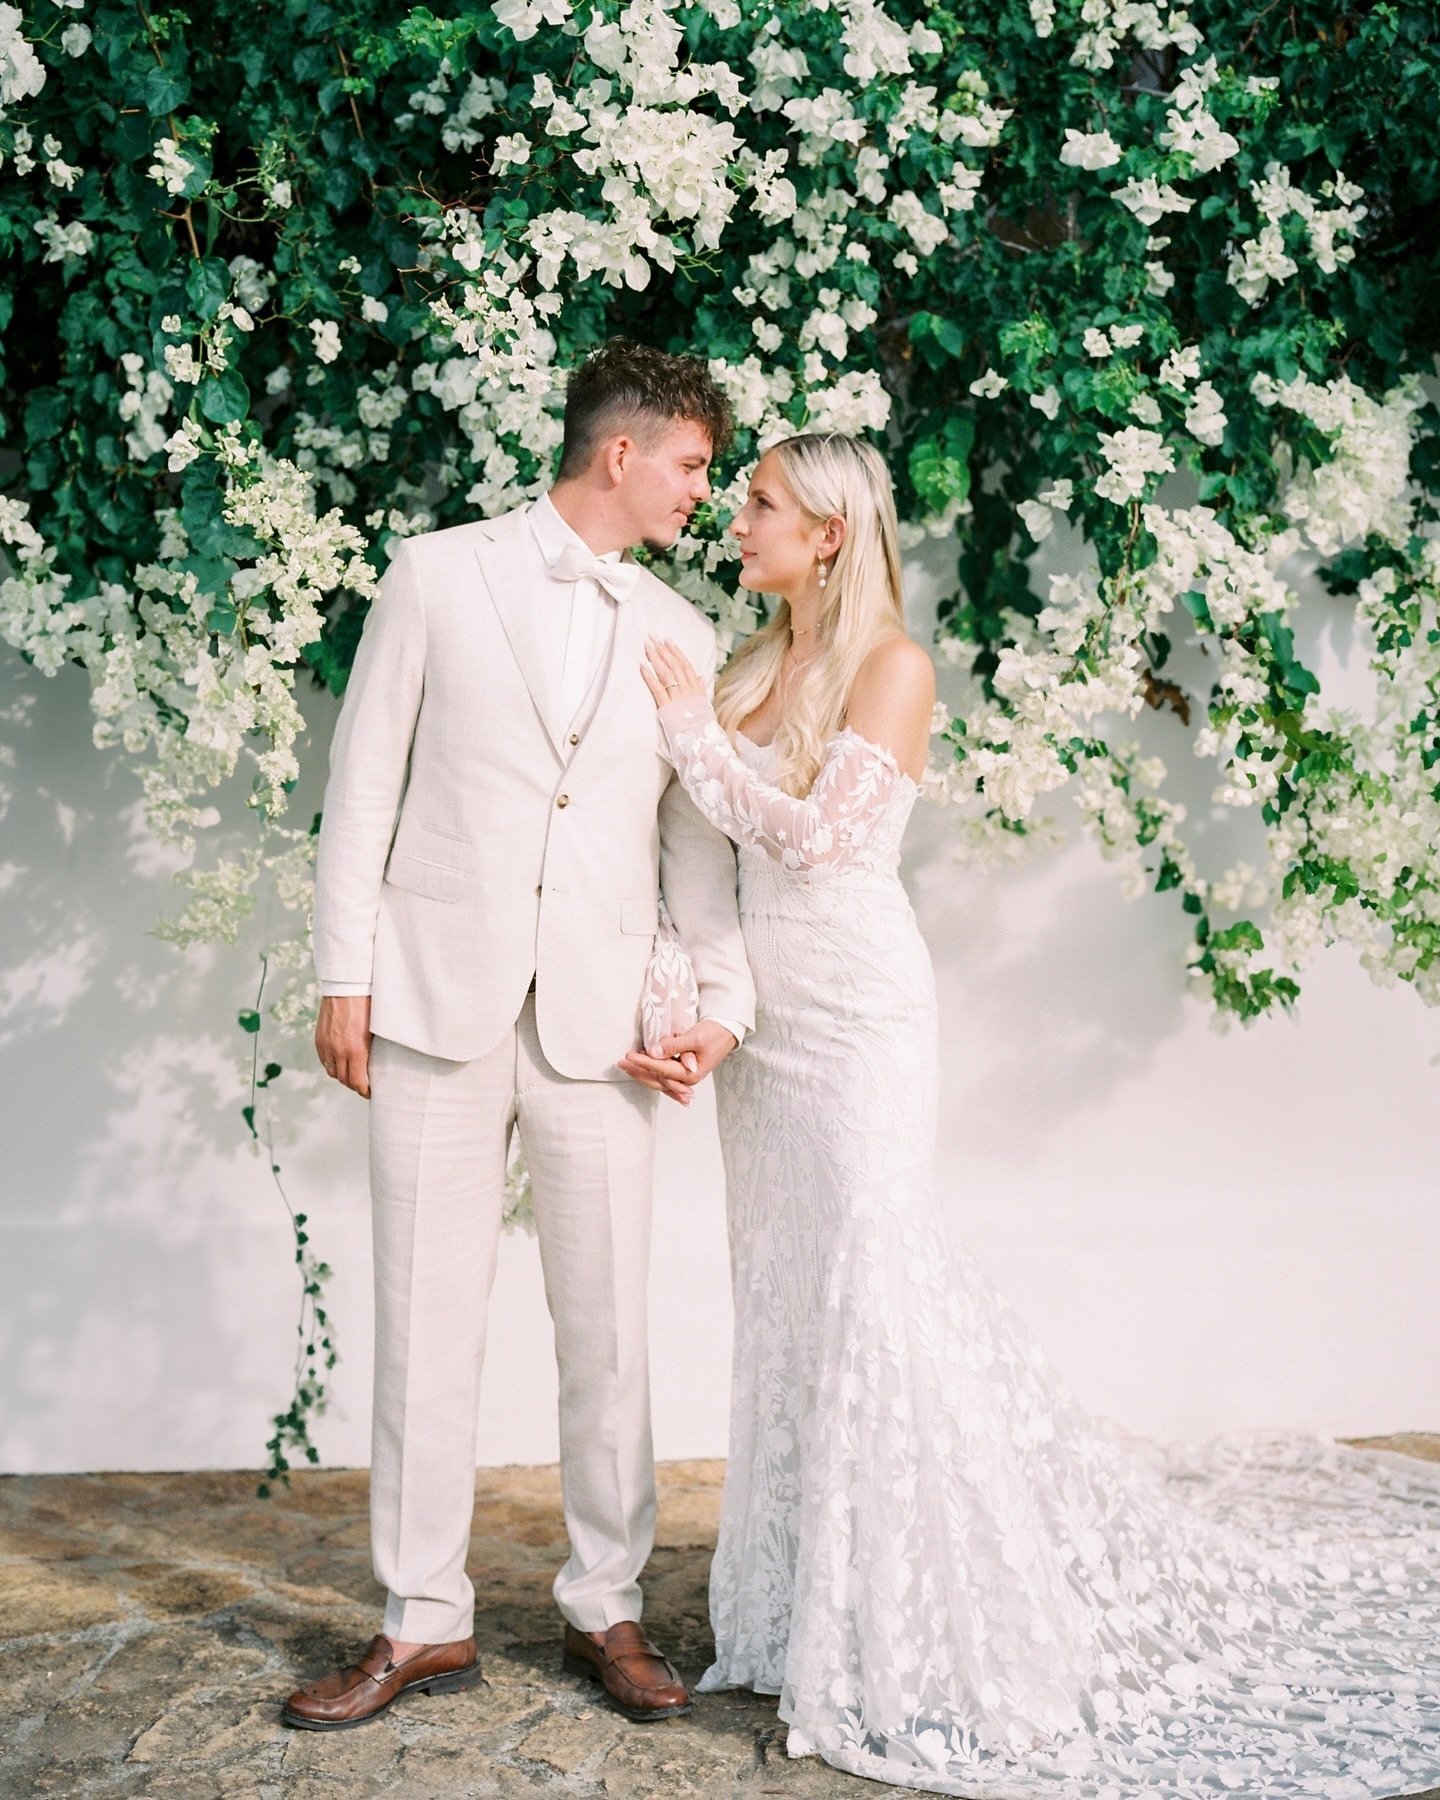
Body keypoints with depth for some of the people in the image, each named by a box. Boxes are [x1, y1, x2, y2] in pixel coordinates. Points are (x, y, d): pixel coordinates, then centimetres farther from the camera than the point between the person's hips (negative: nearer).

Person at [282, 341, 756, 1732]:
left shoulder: (683, 638, 12)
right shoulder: (438, 576, 4)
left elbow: (698, 837, 12)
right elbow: (365, 783, 3)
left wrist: (725, 1000, 0)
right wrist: (344, 973, -2)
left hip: (595, 1024, 2)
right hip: (436, 1001, -2)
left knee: (606, 1326, 5)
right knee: (426, 1321, 4)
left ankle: (606, 1608, 20)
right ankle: (424, 1623, 17)